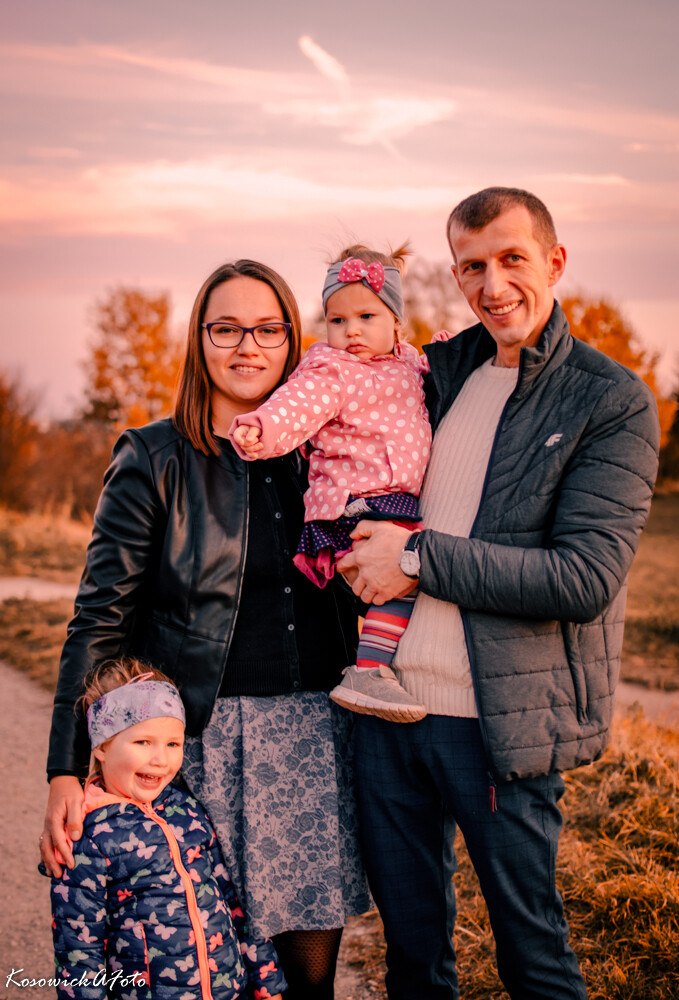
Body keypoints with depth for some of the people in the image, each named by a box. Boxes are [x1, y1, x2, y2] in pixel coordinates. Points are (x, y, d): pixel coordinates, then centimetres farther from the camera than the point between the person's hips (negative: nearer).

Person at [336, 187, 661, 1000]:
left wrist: (421, 557, -16)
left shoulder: (612, 402, -8)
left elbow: (585, 578, -18)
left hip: (499, 724, -5)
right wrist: (358, 547, 4)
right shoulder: (437, 370, 8)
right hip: (388, 699, 5)